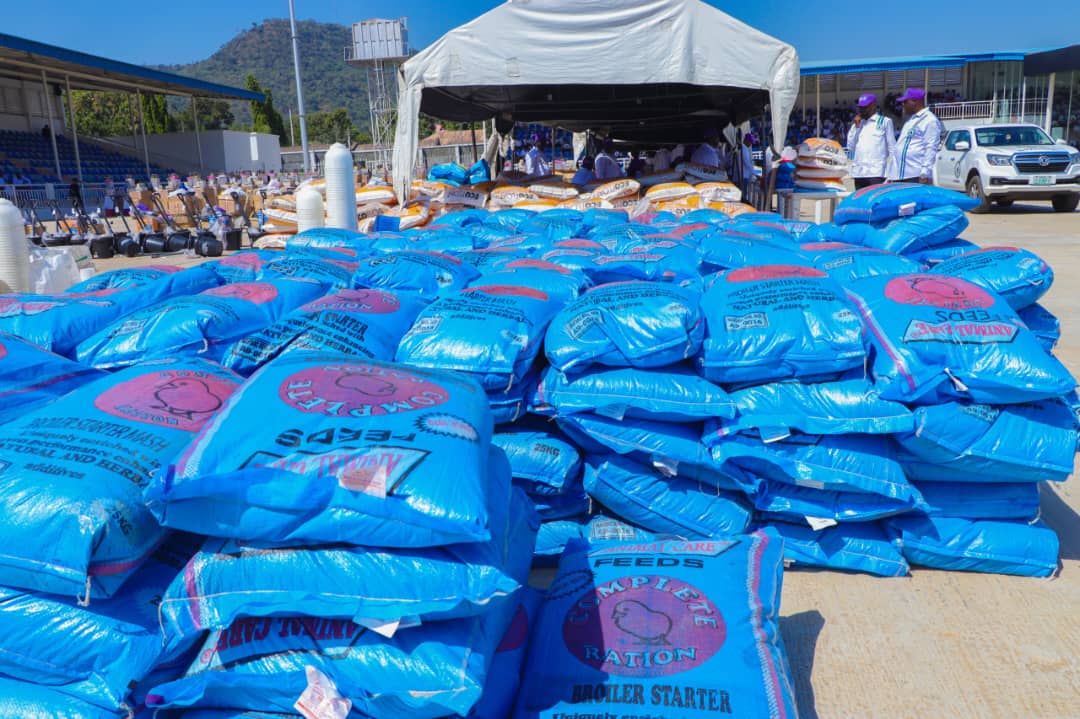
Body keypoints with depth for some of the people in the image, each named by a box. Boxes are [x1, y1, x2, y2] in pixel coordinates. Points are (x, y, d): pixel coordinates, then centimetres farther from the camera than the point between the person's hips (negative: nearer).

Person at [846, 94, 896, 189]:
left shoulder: (885, 122, 6)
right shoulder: (859, 123, 21)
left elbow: (892, 148, 4)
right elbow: (850, 147, 13)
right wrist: (856, 126, 8)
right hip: (858, 173, 5)